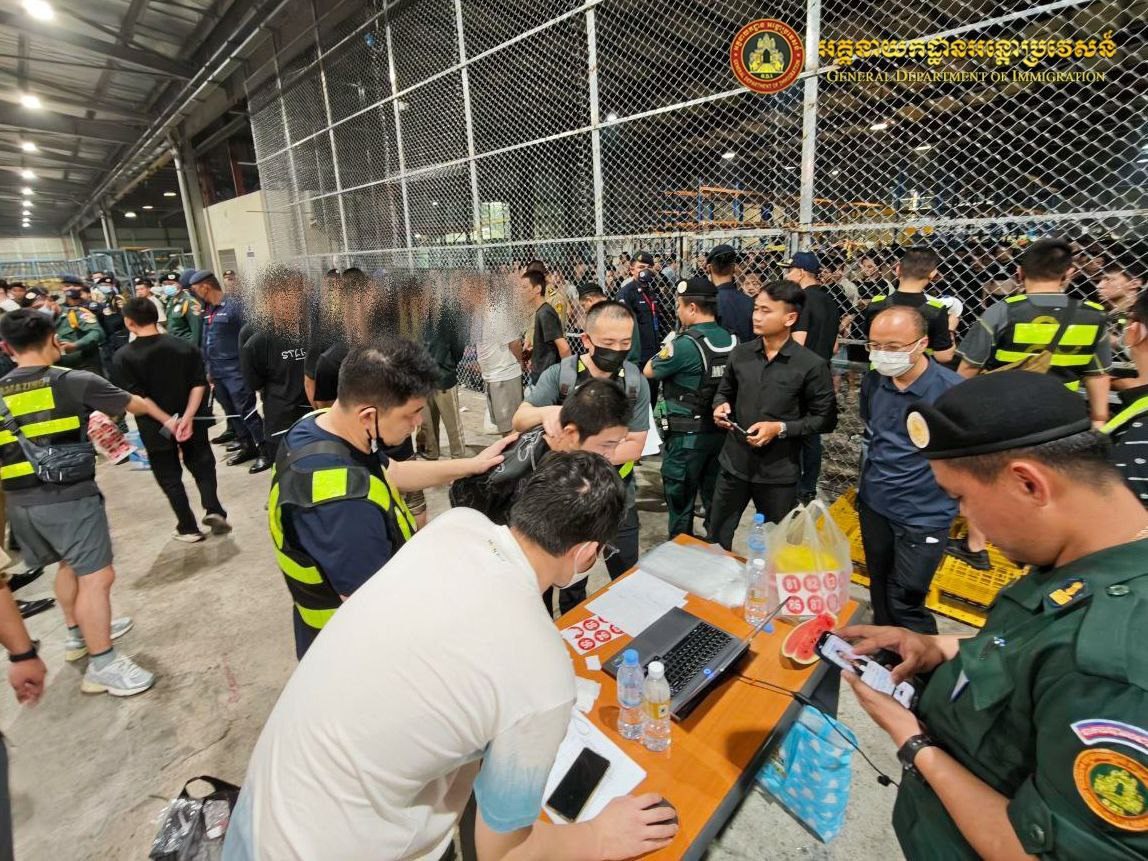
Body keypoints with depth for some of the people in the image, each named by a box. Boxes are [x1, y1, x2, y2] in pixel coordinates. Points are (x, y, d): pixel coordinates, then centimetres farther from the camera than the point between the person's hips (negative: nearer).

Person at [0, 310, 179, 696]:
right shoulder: (74, 382, -8)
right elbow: (135, 403, 6)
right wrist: (167, 420, 24)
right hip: (69, 497, -7)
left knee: (70, 565, 25)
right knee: (96, 576, -2)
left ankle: (79, 634, 42)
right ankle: (102, 664, 4)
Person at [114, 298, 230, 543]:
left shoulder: (124, 357, -11)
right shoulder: (186, 346, -4)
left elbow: (136, 399, -18)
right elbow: (199, 384, -11)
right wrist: (187, 418, -14)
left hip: (156, 429, -2)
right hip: (191, 423, 2)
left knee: (170, 477, 12)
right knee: (202, 466, 18)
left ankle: (188, 528, 17)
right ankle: (213, 510, -1)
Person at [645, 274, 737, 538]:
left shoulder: (685, 345, -19)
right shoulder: (730, 340, 1)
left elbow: (649, 371, -7)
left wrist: (667, 347, 7)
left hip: (687, 435, -6)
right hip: (721, 430, 7)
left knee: (680, 501, 9)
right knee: (715, 499, 19)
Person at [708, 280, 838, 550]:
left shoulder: (811, 365, -13)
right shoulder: (740, 353, 0)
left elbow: (826, 419, -7)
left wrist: (780, 428, -19)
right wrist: (721, 405, -8)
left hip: (779, 471, -3)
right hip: (734, 463, 4)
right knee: (716, 538, 17)